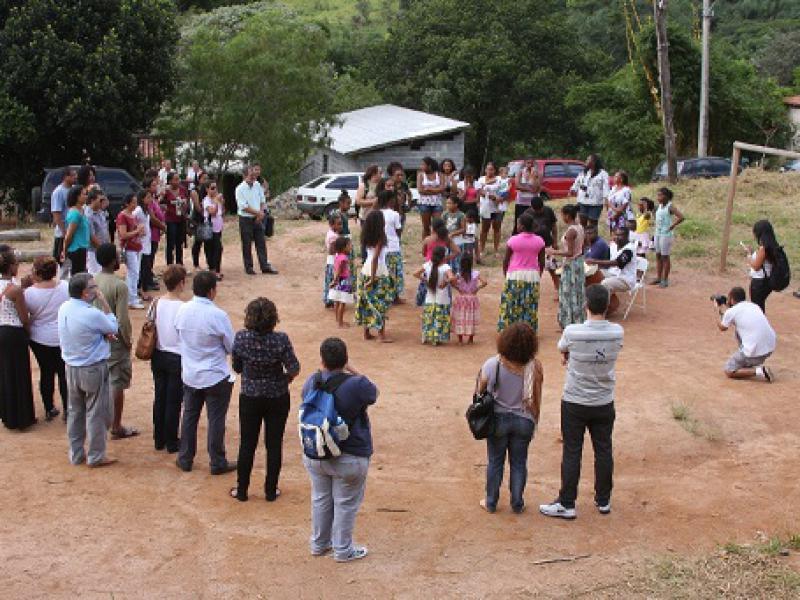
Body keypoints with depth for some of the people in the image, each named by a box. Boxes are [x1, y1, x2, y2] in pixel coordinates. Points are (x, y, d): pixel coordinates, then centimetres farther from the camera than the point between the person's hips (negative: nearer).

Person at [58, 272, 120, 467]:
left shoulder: (64, 308, -3)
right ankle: (95, 456, 16)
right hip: (93, 370, -7)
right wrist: (103, 301, -9)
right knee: (97, 414, 7)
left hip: (71, 368, 7)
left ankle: (76, 454, 29)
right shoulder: (92, 314, -25)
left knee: (75, 411, 18)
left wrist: (103, 333, -4)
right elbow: (113, 328, -7)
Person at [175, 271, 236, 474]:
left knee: (189, 417, 18)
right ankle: (218, 463, 17)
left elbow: (178, 336, 7)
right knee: (216, 420, 7)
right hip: (216, 377, -5)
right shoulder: (218, 315, -22)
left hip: (189, 375, 5)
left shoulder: (182, 311, -8)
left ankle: (185, 459, 28)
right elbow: (232, 347, -12)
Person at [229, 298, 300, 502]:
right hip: (277, 398, -1)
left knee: (247, 444, 13)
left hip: (249, 398, 1)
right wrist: (284, 379, 1)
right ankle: (271, 491, 21)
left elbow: (237, 368, -2)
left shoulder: (240, 338, -13)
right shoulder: (281, 339, -18)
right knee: (274, 444, 12)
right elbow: (294, 369, -19)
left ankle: (242, 490, 22)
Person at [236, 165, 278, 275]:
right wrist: (258, 212, -15)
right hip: (245, 220, -5)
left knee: (261, 243, 5)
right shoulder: (240, 189, -13)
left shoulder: (257, 186, 3)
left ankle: (265, 266, 9)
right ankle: (248, 267, 15)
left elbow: (262, 201, 10)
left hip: (257, 219, 5)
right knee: (247, 245, 4)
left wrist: (261, 214, -6)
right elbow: (243, 206, -17)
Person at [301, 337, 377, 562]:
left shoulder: (310, 382, -6)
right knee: (346, 504, 10)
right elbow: (373, 394, -2)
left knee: (320, 499, 21)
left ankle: (319, 544, 36)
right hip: (348, 457, -5)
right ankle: (343, 550, 21)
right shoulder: (356, 385, -22)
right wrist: (355, 374, 2)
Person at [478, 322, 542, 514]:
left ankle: (491, 502, 25)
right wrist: (534, 422, 8)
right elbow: (536, 399, -7)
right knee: (519, 462, 16)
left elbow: (480, 392, -5)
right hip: (524, 420, 1)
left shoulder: (491, 365, -17)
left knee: (495, 462, 15)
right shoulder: (534, 367, -16)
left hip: (498, 419, -1)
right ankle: (517, 504, 24)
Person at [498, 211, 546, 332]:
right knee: (530, 305, 8)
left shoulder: (513, 240, -10)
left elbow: (505, 260, -3)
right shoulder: (539, 241, -2)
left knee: (511, 304, 6)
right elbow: (541, 261, 3)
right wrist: (539, 275, 17)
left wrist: (506, 274, 12)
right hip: (533, 274, 2)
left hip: (515, 274, -2)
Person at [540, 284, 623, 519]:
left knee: (571, 453, 5)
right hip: (604, 404, 3)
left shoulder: (572, 332, -19)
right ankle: (604, 500, 27)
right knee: (604, 451, 14)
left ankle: (566, 504, 12)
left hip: (575, 403, -3)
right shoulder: (617, 333, -10)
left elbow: (561, 350, 2)